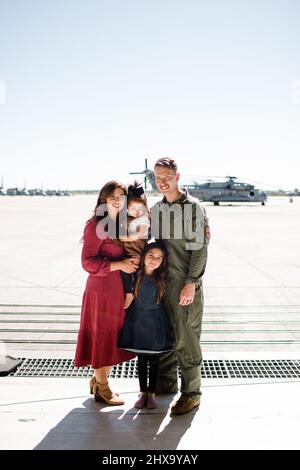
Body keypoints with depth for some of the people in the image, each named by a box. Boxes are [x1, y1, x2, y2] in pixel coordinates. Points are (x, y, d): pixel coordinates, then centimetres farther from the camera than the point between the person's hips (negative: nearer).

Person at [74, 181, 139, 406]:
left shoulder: (122, 224, 10)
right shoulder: (96, 226, -14)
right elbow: (88, 261, -18)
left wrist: (132, 262, 3)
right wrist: (119, 265, -21)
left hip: (120, 290, 8)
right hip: (102, 289, -8)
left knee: (114, 337, 16)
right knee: (102, 336, 4)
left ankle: (99, 380, 32)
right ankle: (102, 388, 20)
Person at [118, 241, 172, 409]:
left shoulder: (162, 278, -10)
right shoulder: (136, 274, -9)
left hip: (156, 322, 0)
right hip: (138, 320, 1)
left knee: (154, 359, 9)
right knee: (141, 359, 11)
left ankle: (152, 393, 23)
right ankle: (143, 392, 25)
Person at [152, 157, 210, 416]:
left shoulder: (193, 207, -8)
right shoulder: (156, 209, 12)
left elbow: (200, 249, -12)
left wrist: (190, 283, -17)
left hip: (185, 283, -6)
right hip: (161, 281, 7)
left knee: (186, 338, -3)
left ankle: (191, 392, 9)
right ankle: (166, 383, 30)